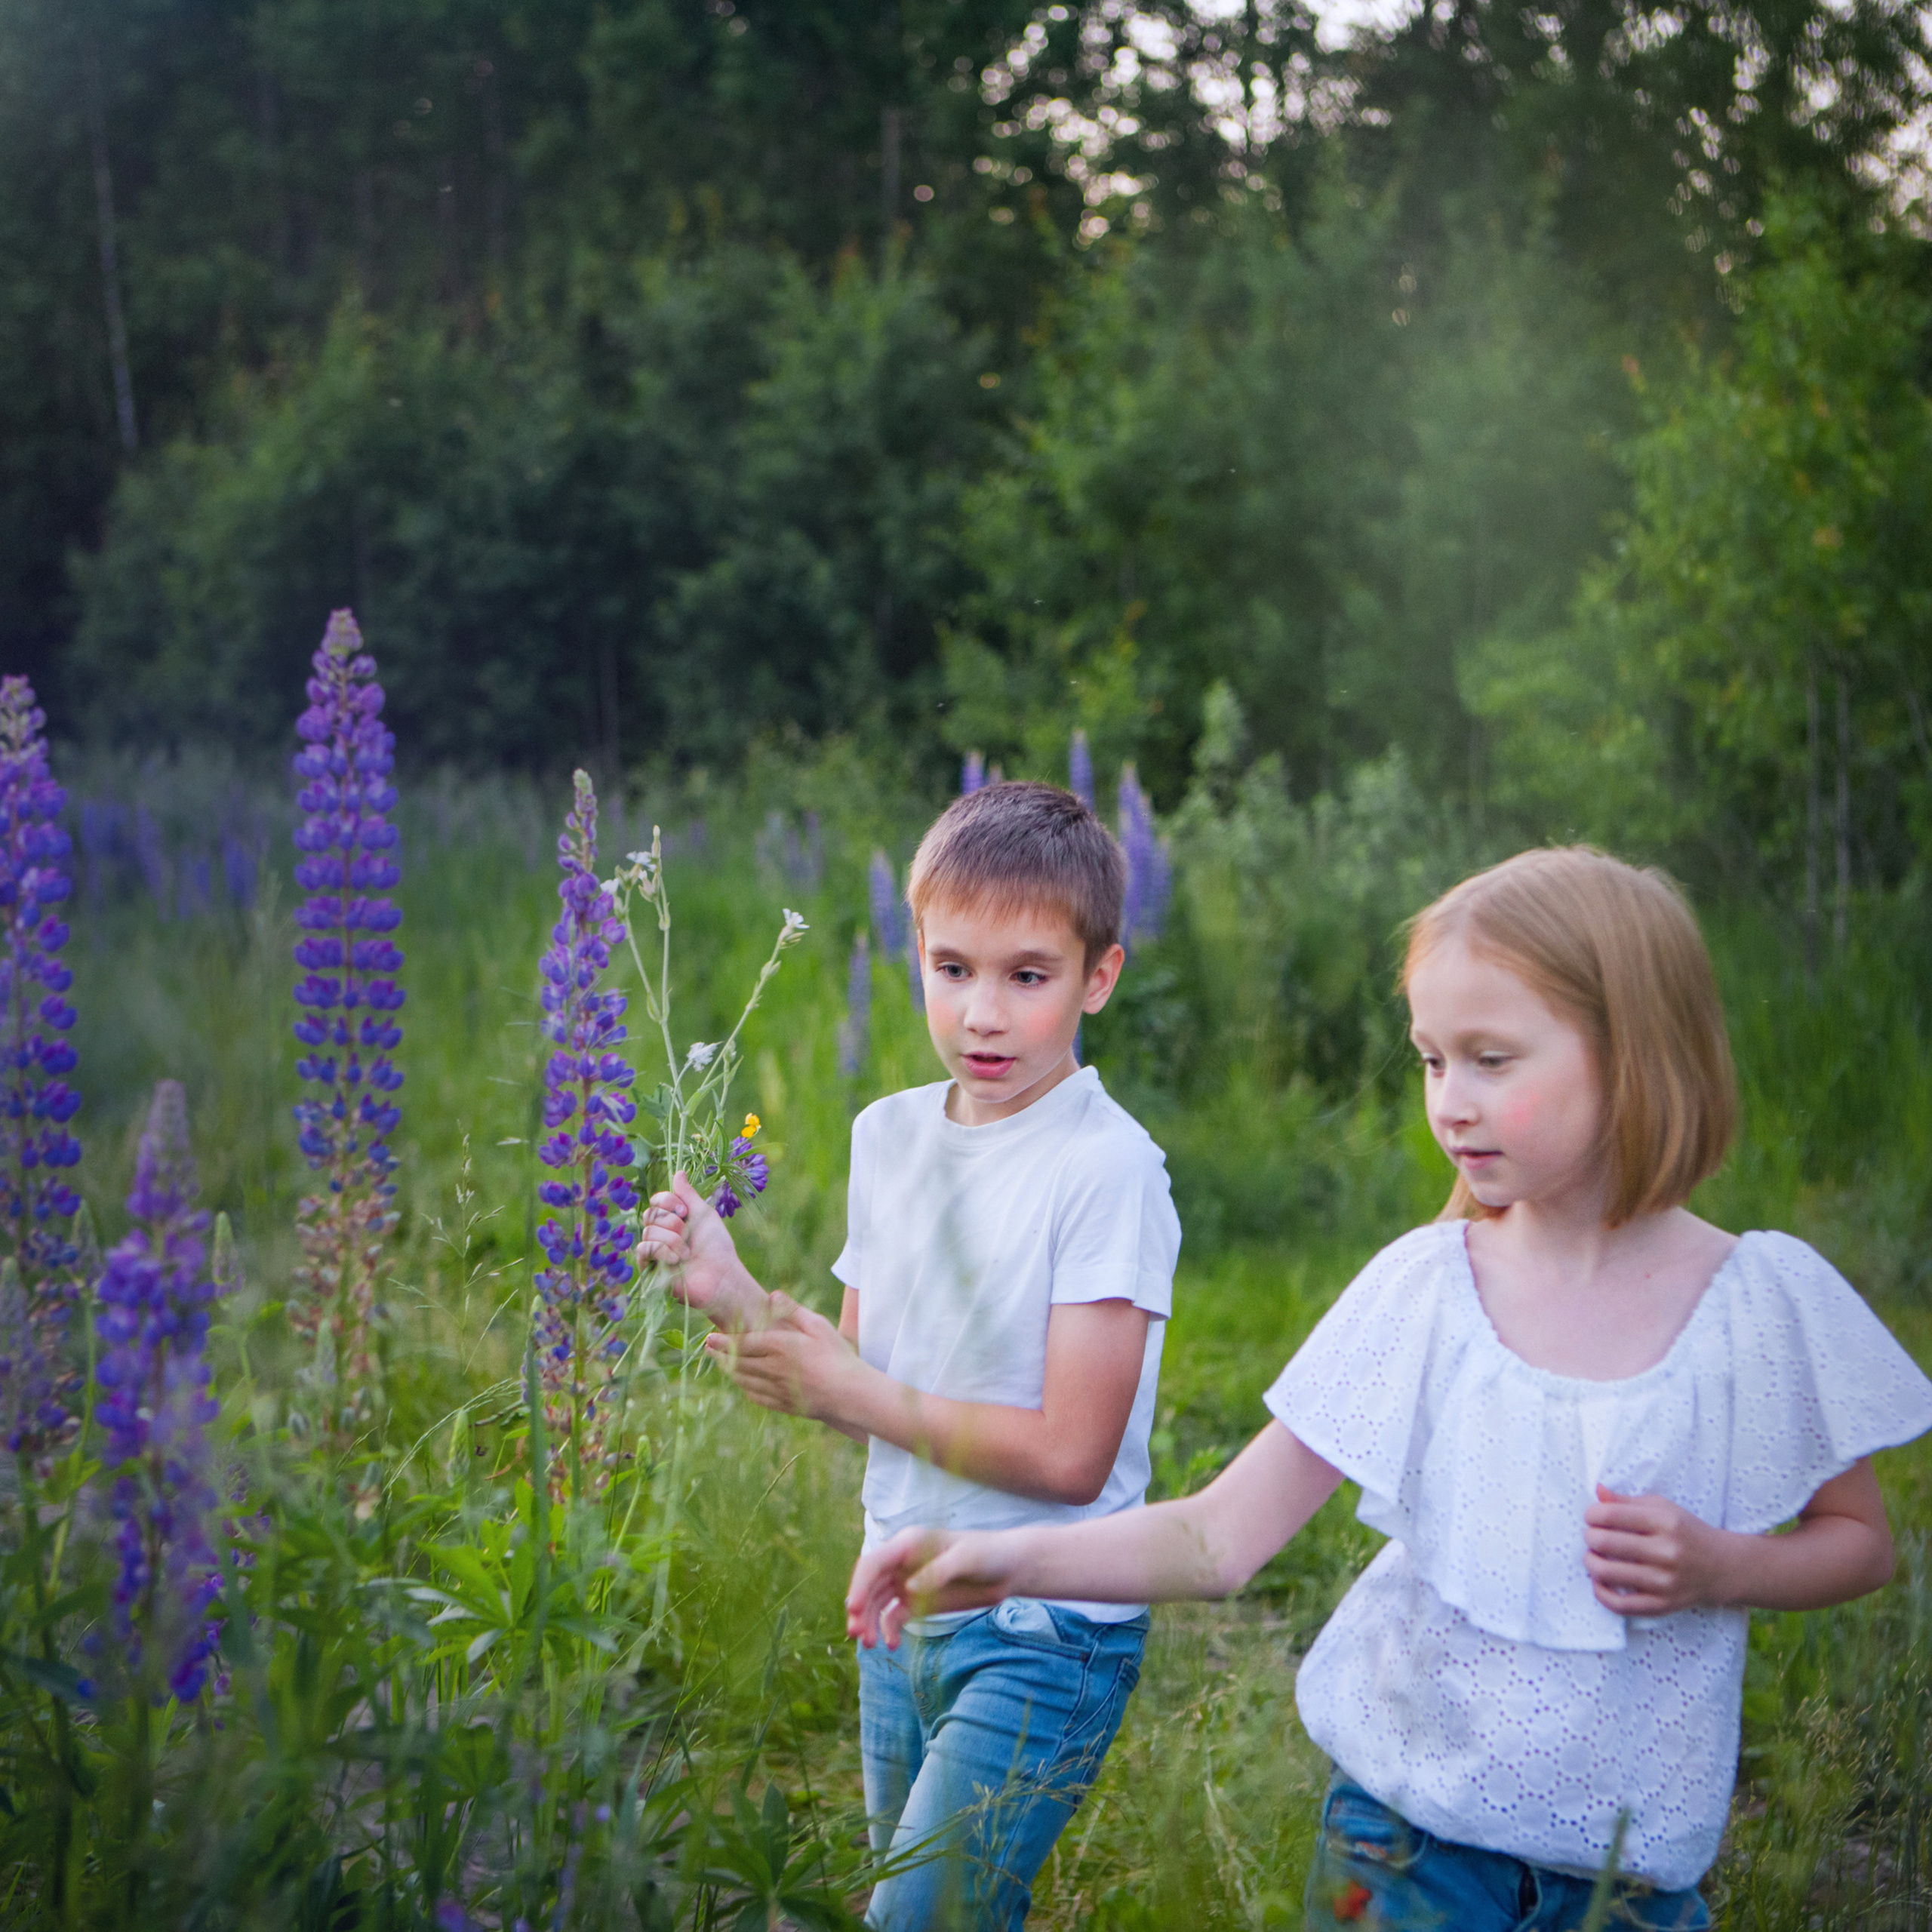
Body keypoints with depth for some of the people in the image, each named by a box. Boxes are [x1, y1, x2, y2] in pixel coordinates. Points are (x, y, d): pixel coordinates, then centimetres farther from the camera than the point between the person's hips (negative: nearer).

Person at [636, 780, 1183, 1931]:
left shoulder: (1108, 1170, -18)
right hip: (903, 1610, 7)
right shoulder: (891, 1136, 3)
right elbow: (861, 1376, 8)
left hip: (1044, 1634, -6)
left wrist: (852, 1392, -15)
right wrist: (733, 1293, -7)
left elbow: (1070, 1455, -20)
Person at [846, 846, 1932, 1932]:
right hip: (1405, 1822, 0)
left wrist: (1720, 1567, -15)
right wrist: (1015, 1559, -23)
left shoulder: (1765, 1304, -9)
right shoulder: (1421, 1288, -8)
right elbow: (1219, 1538, -9)